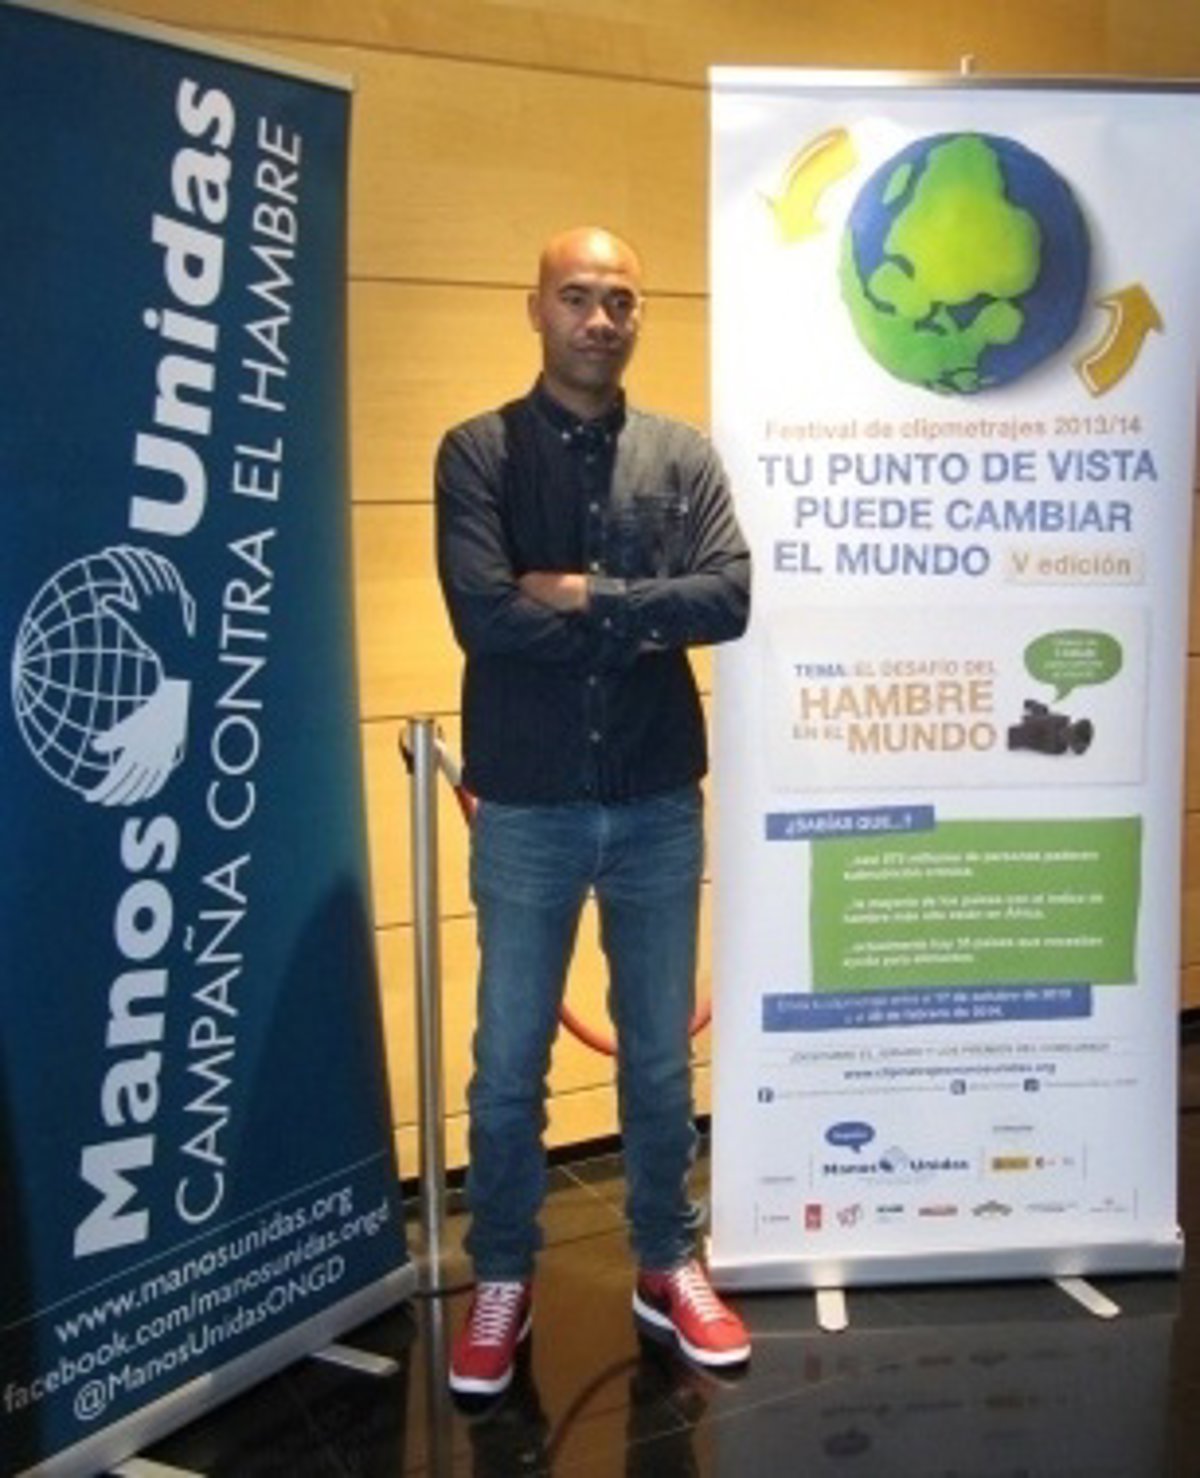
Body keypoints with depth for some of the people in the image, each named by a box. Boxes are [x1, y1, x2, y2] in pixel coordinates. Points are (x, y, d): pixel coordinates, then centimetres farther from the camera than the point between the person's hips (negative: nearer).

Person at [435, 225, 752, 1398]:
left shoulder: (683, 455, 4)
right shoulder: (480, 451, -3)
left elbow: (730, 600, -9)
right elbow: (483, 614, -18)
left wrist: (586, 597, -15)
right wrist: (644, 619, -12)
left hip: (658, 804, 2)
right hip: (527, 808, -2)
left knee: (659, 1054, 15)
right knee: (509, 1061, 11)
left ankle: (667, 1266, 34)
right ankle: (501, 1282, 30)